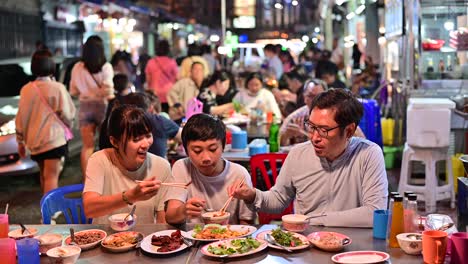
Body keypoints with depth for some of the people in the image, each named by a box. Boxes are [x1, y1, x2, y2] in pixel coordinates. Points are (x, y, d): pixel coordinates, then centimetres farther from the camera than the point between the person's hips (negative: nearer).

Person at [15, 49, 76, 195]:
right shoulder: (58, 88, -9)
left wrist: (20, 141, 15)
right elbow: (68, 114, -6)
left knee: (44, 174, 22)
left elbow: (20, 118, 6)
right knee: (51, 177, -9)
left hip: (34, 140, 5)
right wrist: (68, 123, 17)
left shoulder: (26, 90, 2)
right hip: (54, 139, -5)